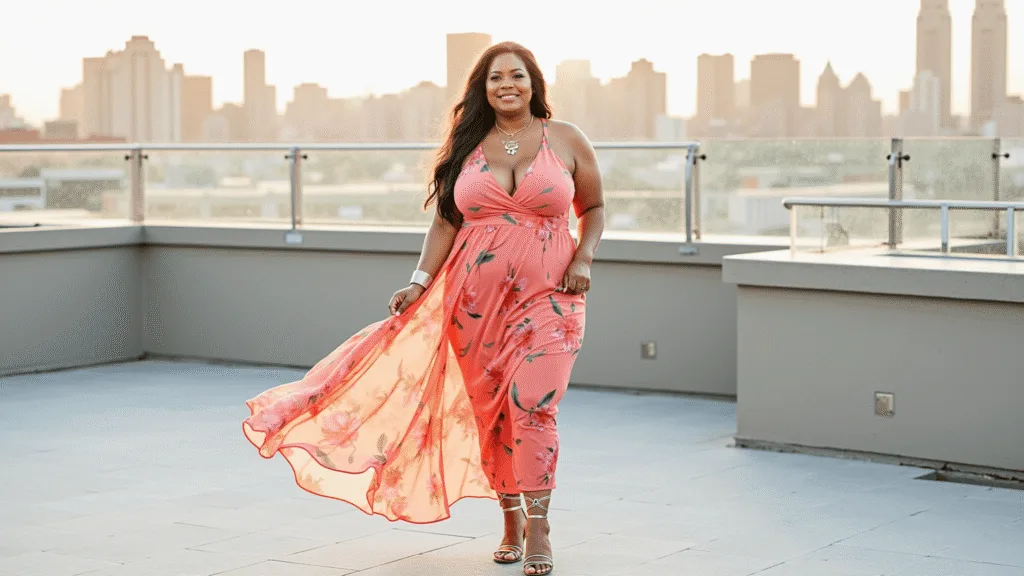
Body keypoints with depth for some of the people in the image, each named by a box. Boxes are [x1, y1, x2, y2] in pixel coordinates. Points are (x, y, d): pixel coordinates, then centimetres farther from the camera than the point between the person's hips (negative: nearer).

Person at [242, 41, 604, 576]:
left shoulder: (567, 140, 4)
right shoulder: (467, 145, 8)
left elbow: (593, 208, 12)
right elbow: (445, 222, 8)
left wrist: (583, 259, -4)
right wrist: (420, 281, -2)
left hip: (546, 297, -2)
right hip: (476, 297, 3)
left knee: (532, 405, -15)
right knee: (489, 408, 5)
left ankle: (538, 529, -8)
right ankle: (511, 522, 20)